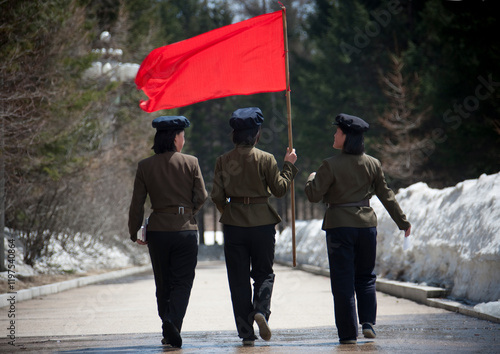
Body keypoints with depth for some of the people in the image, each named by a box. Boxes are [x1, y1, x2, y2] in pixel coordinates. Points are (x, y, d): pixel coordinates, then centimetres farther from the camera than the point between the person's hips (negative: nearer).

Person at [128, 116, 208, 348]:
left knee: (163, 285, 13)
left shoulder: (145, 166, 0)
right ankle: (173, 321, -23)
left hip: (157, 231, 2)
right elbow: (201, 197, -2)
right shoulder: (190, 163, -4)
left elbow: (137, 203, 1)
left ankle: (168, 331, 16)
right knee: (182, 282, 0)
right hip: (186, 229, -2)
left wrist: (134, 233, 11)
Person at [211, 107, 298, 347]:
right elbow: (279, 189, -3)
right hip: (262, 222, -1)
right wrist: (289, 166, 10)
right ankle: (261, 310, -16)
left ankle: (246, 332, 4)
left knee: (239, 279, 6)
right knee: (264, 272, 12)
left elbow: (217, 195, -1)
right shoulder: (266, 159, -6)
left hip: (233, 224, 1)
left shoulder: (223, 161, 0)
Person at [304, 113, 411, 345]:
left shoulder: (331, 165, -11)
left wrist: (311, 179, 12)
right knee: (365, 277, 17)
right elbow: (386, 195, 9)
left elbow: (313, 195, -10)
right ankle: (368, 322, 2)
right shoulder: (372, 164, 2)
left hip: (339, 225, -4)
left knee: (343, 281, 2)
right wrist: (402, 221, 19)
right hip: (366, 224, 4)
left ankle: (348, 333, 1)